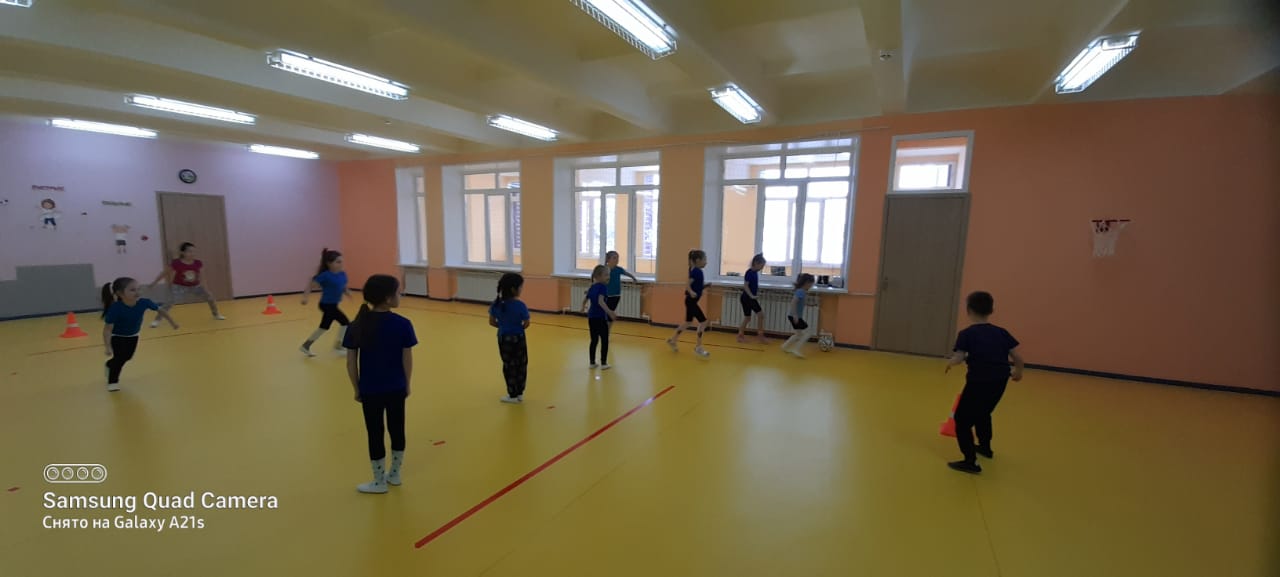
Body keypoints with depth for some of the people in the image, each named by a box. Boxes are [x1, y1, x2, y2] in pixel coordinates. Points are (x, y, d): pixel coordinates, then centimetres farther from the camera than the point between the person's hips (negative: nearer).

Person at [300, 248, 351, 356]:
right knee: (345, 323, -6)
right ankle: (339, 344, 10)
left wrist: (347, 293, -4)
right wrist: (305, 297, -21)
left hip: (333, 305, 8)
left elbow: (344, 288, 14)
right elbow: (311, 284, -14)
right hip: (327, 305, -8)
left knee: (324, 327, 19)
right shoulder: (325, 275, -18)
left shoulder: (342, 274, 3)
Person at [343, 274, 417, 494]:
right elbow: (407, 360, -8)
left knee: (375, 434, 13)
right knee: (397, 430, 17)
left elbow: (351, 362, -5)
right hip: (396, 389, 0)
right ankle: (394, 474, 34)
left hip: (370, 390, 0)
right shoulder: (402, 324, -14)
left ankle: (379, 481, 27)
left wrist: (356, 389, 7)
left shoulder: (358, 325, -9)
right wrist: (408, 385, 6)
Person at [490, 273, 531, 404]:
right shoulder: (520, 305, -20)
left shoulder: (496, 303, -8)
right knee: (521, 365, 16)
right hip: (517, 338, -3)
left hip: (503, 338, 3)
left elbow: (492, 322, -1)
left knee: (509, 366, 15)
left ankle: (513, 395, 23)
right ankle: (519, 393, 26)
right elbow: (526, 324, -15)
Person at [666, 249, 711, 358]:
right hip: (691, 301, -10)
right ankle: (698, 347, -1)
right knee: (703, 322, -8)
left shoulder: (696, 271, 10)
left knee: (688, 322, 19)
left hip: (691, 301, 10)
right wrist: (691, 293, -39)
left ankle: (672, 340, 31)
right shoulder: (696, 271, -17)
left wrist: (705, 286, 5)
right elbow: (687, 285, -23)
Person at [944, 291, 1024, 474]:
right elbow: (1018, 357, 7)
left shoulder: (966, 333, -8)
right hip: (1000, 382, 7)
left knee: (962, 420, 2)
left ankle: (970, 461, -2)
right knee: (983, 414, 31)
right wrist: (1018, 371, 27)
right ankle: (985, 447, 50)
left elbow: (958, 358, -18)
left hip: (979, 382, -7)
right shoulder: (1001, 332, 8)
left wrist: (949, 363, 4)